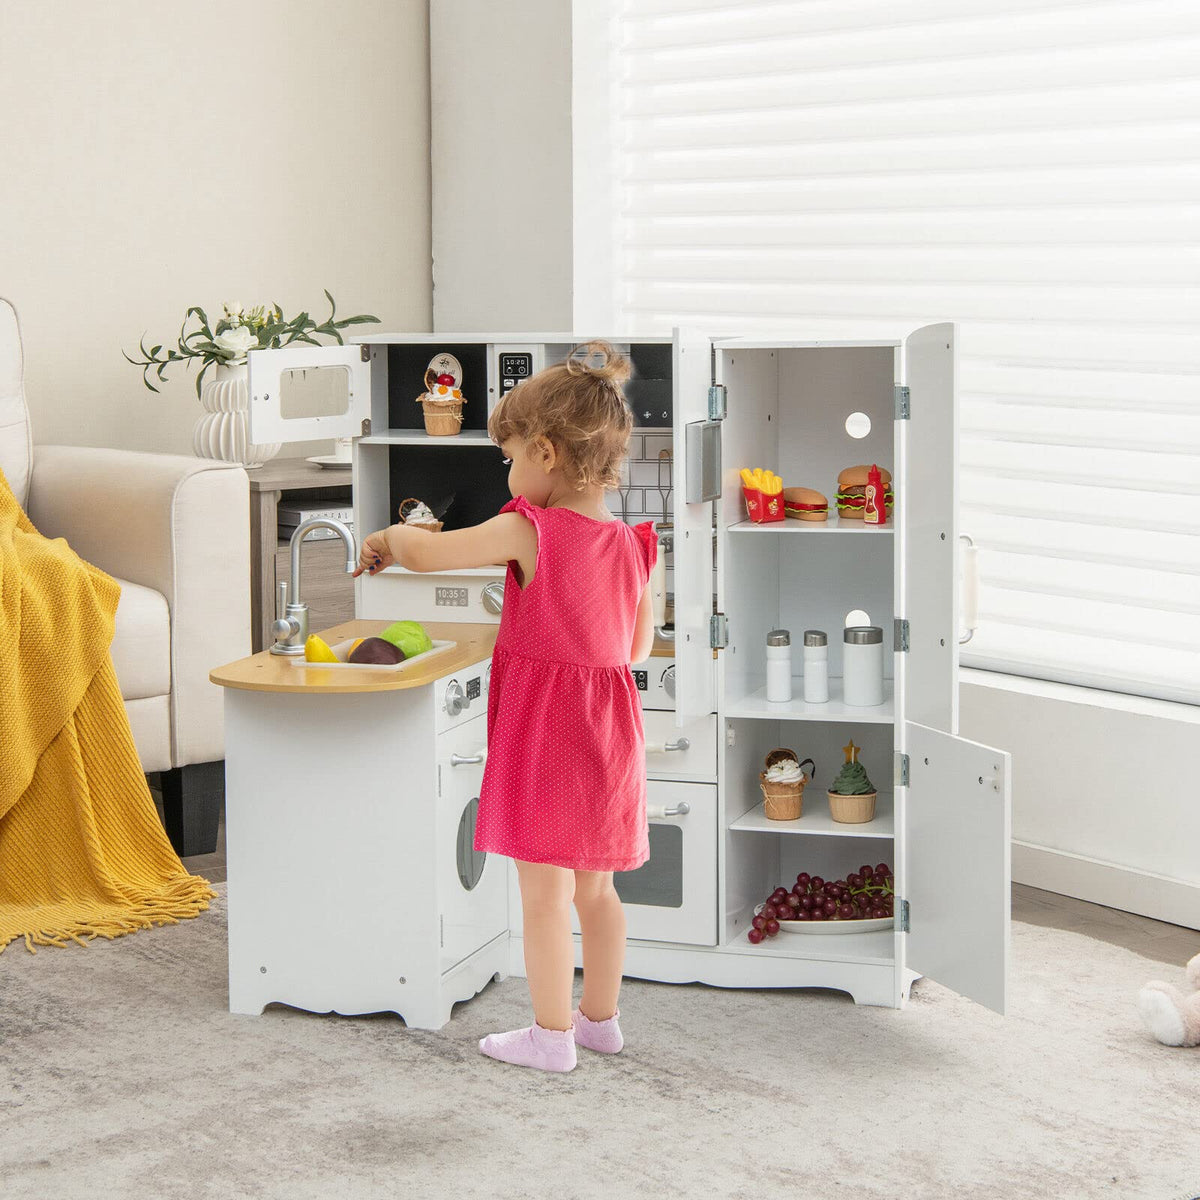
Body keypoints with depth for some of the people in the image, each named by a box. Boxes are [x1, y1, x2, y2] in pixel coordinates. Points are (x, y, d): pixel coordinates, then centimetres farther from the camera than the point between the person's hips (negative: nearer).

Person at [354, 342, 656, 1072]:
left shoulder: (529, 532, -16)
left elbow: (426, 553, -13)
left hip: (542, 734, -6)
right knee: (596, 888, 19)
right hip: (610, 734, 7)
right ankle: (601, 1018, 29)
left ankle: (552, 1035, 10)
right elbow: (639, 647, 11)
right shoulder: (632, 546, 2)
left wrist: (390, 538, 8)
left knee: (545, 895, 3)